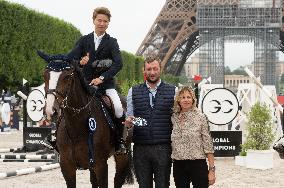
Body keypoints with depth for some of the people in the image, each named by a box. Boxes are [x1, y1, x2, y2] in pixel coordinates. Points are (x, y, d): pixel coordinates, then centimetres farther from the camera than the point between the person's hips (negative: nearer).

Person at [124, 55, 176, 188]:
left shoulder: (172, 91, 5)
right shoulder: (133, 92, 10)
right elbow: (129, 116, 14)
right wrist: (128, 122, -10)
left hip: (163, 148, -2)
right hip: (140, 148, 2)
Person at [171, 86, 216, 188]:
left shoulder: (200, 117, -3)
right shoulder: (174, 118, 7)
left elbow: (208, 145, -4)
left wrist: (212, 169, -7)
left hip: (197, 164, -4)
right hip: (178, 166, 4)